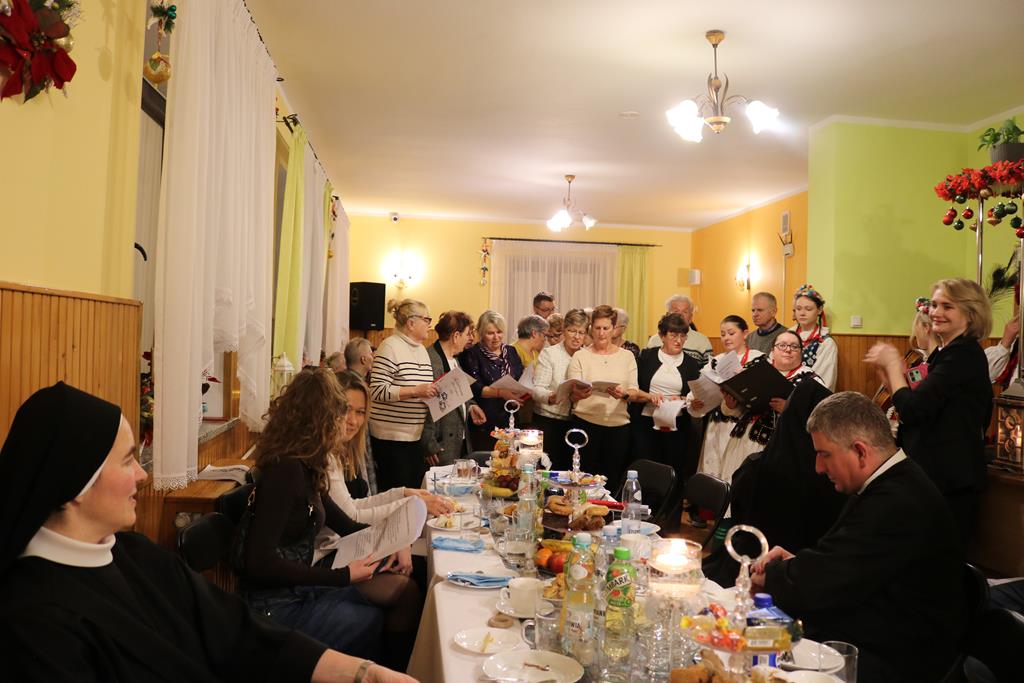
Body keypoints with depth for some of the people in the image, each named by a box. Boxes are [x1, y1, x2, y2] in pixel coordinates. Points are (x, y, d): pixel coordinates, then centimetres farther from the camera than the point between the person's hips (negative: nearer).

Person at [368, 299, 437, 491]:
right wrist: (415, 391, -23)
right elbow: (377, 391, -19)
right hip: (391, 437, -8)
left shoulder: (421, 349, 14)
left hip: (415, 435, 8)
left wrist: (435, 392, 7)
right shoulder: (390, 347, -12)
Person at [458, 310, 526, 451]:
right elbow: (474, 388, -12)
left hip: (510, 419, 4)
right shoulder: (473, 354, -3)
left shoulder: (511, 352, 13)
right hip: (485, 422, -4)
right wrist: (500, 393, -24)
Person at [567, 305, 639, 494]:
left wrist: (624, 394, -18)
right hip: (586, 423, -2)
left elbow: (634, 391, 4)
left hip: (618, 425, 2)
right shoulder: (580, 356, 4)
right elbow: (572, 394, -1)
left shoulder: (627, 356, 10)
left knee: (614, 480, 6)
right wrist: (579, 393, -24)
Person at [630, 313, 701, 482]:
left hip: (676, 427, 1)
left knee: (673, 473, 0)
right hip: (645, 423, -1)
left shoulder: (690, 364, 10)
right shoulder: (647, 356, 6)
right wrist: (649, 396, -16)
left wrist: (681, 400, -12)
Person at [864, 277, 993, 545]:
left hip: (949, 481, -9)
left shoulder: (963, 354, -15)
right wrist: (890, 373, 2)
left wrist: (892, 363, -10)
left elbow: (912, 410, -22)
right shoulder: (944, 352, 14)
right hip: (935, 472, 9)